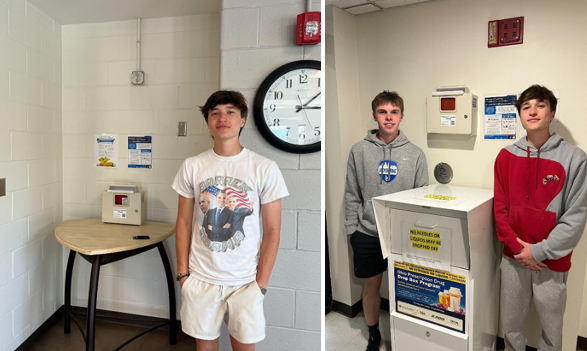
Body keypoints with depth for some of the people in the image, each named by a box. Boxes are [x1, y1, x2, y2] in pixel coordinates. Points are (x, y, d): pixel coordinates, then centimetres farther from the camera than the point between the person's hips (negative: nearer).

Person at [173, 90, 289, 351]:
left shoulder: (265, 169, -10)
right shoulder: (191, 166, -2)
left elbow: (272, 231, -6)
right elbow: (184, 222, 5)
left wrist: (261, 283, -7)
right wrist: (182, 272, 3)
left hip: (245, 280, -1)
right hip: (201, 278, 2)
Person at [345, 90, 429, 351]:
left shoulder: (415, 154, -2)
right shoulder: (359, 151, -4)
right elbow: (352, 195, 0)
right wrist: (351, 230, -2)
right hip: (368, 233, 0)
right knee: (372, 285, 14)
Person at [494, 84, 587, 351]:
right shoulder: (506, 156, 1)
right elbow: (500, 208, 2)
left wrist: (540, 251, -13)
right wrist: (516, 245, -8)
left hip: (552, 261, -2)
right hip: (513, 258, 3)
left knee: (551, 328, 12)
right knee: (510, 323, 16)